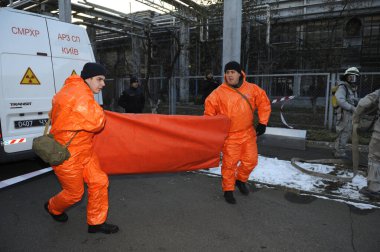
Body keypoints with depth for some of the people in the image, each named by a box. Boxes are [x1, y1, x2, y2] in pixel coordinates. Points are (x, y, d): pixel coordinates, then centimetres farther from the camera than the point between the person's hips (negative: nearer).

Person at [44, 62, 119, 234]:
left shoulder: (73, 90, 8)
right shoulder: (79, 93, -25)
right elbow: (97, 122, -33)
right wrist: (100, 113, -9)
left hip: (84, 150, 9)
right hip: (67, 155, -9)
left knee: (99, 182, 6)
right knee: (74, 193, 11)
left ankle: (96, 223, 20)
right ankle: (53, 208, 44)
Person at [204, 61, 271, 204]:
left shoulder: (252, 89, -2)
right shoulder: (219, 92, -10)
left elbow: (264, 103, 7)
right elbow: (209, 109, -4)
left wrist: (262, 122, 1)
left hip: (248, 133, 3)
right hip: (229, 135, -3)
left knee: (250, 161, 9)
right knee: (229, 163, 0)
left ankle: (241, 180, 38)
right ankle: (228, 190, 20)